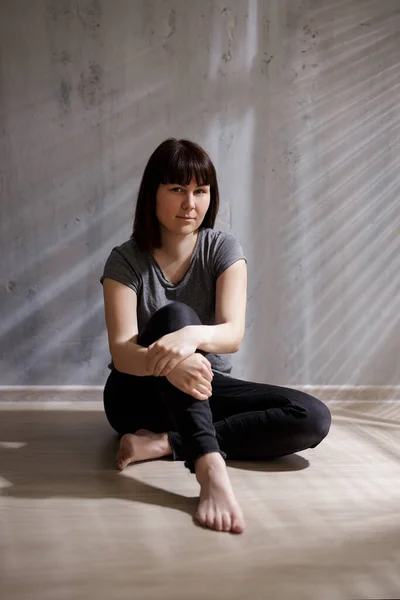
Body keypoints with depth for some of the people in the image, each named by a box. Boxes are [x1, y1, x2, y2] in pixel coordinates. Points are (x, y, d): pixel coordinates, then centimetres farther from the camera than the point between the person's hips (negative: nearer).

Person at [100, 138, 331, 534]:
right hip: (139, 394, -2)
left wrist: (193, 336, -46)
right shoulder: (125, 260, -10)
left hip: (205, 389, 3)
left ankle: (164, 443, -27)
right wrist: (166, 363, -46)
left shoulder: (224, 250, -7)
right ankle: (210, 468, -48)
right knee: (175, 315, -34)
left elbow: (233, 334, -22)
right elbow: (121, 352, -23)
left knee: (313, 418, -21)